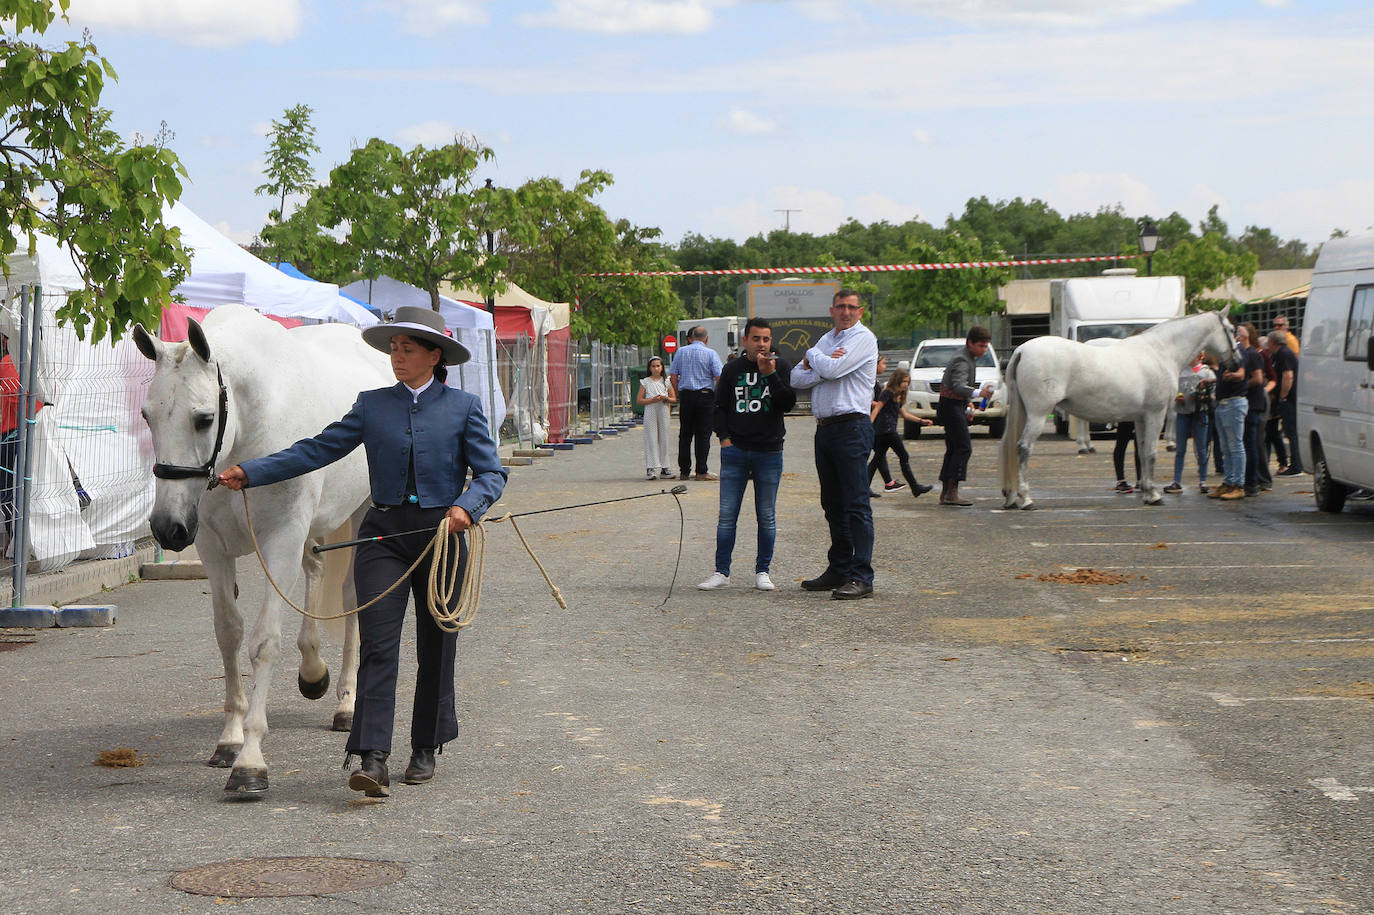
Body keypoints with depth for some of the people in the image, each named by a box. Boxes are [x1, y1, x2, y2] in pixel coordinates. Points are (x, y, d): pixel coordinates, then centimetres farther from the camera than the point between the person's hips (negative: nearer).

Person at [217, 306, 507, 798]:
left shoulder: (463, 407, 2)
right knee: (377, 645, -11)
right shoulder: (372, 406, 6)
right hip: (383, 533, 1)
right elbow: (316, 450, 3)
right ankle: (372, 760, -18)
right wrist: (250, 472, -5)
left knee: (436, 645, 9)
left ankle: (426, 748, 26)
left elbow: (491, 472, -1)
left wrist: (467, 505, -21)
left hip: (441, 533, 0)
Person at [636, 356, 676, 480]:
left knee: (664, 440, 3)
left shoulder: (666, 381, 9)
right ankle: (651, 468, -8)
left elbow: (674, 399, 11)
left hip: (663, 413, 2)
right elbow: (639, 400, 0)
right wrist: (652, 400, -13)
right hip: (650, 413, -2)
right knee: (651, 439, -7)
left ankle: (663, 468, 7)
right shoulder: (645, 382, 4)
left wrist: (666, 398, -10)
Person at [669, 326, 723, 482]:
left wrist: (678, 395, 14)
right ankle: (701, 471, -4)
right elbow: (719, 377, -9)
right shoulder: (710, 353, -3)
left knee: (685, 434, 8)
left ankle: (685, 471, 8)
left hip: (685, 395, 3)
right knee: (703, 434, -1)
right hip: (705, 395, -3)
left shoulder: (681, 352, 7)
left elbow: (673, 375, 6)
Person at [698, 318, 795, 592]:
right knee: (727, 515, 0)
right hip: (735, 450, 1)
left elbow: (788, 403, -7)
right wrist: (724, 437, 0)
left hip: (769, 451, -1)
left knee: (766, 516, 4)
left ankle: (762, 571, 13)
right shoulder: (732, 369, 9)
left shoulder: (781, 367, 5)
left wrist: (770, 374, -16)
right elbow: (719, 406, 12)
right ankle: (722, 572, 5)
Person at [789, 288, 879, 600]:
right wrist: (823, 363, -9)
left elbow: (832, 369, -19)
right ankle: (838, 570, 21)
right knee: (833, 504, 13)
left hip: (851, 426, -8)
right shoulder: (827, 339, 18)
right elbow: (797, 378, 9)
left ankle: (861, 577, -12)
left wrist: (813, 356, 1)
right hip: (825, 428, 8)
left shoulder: (863, 338, -5)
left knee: (856, 504, -10)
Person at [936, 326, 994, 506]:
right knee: (964, 448, -16)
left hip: (956, 406, 11)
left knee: (953, 449, 10)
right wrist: (978, 393, -47)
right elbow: (958, 386, -33)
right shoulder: (962, 361, -17)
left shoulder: (968, 358, 17)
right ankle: (952, 492, -22)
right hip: (952, 406, -11)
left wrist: (966, 409, 25)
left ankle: (945, 492, 12)